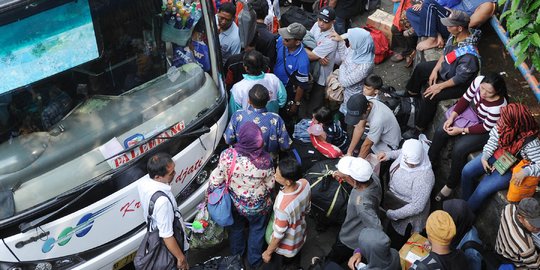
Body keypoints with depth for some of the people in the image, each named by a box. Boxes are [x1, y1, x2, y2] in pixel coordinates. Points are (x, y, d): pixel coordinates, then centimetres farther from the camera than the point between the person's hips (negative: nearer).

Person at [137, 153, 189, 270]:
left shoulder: (143, 181, -17)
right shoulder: (162, 201, -43)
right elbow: (167, 237, -33)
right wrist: (181, 258, -19)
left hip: (155, 233, 7)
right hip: (169, 246, -7)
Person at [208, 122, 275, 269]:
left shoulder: (228, 155, -30)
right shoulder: (265, 159, -28)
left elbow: (216, 179, -18)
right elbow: (270, 184, -12)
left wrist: (209, 194, 1)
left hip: (234, 202, 2)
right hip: (257, 206, -1)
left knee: (236, 228, 31)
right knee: (257, 230, 27)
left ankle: (236, 254, 57)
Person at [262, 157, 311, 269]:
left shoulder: (283, 206, -45)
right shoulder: (305, 184, -26)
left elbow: (278, 235, -28)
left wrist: (268, 252, -10)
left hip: (285, 246, -6)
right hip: (300, 235, 6)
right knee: (294, 257, 37)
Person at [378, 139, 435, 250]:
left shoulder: (423, 177, -40)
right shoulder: (407, 154, -20)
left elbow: (417, 207, -33)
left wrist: (392, 214, -29)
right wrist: (389, 154, -5)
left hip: (408, 216, -7)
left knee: (396, 244, 16)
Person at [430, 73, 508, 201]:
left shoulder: (498, 106, -37)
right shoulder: (478, 80, -23)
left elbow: (486, 128, -24)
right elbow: (466, 98, -7)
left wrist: (461, 130, -22)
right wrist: (452, 117, -14)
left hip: (486, 132, -6)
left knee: (458, 149, -21)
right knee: (441, 132, -5)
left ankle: (451, 185, 1)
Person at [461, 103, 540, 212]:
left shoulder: (530, 143, -31)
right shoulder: (504, 127, -18)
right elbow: (493, 141, -5)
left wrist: (525, 172, -44)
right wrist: (484, 157, -16)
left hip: (510, 170, -5)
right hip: (496, 155, 6)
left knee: (482, 190, -16)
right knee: (467, 171, -5)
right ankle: (465, 202, 17)